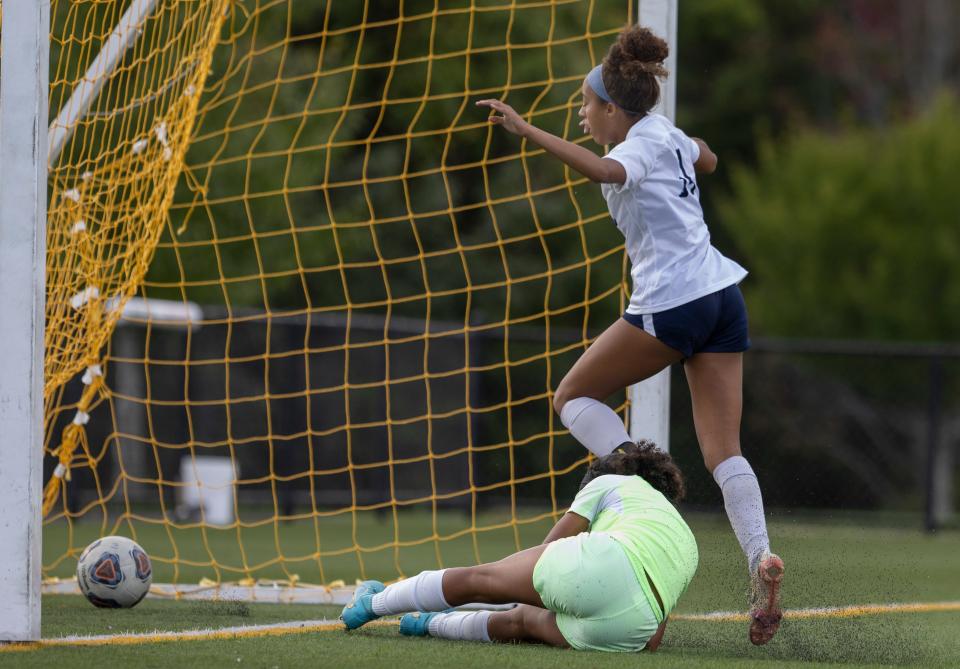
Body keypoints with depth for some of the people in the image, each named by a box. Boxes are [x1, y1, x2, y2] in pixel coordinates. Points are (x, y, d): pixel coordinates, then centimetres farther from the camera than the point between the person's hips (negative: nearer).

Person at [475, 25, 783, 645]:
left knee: (575, 397, 10)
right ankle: (761, 560, -16)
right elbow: (707, 160, 38)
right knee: (723, 450, 2)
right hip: (723, 295, 8)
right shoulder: (667, 134, 14)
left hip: (671, 303, -8)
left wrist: (529, 131, -38)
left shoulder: (640, 147, -8)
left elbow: (606, 171, -33)